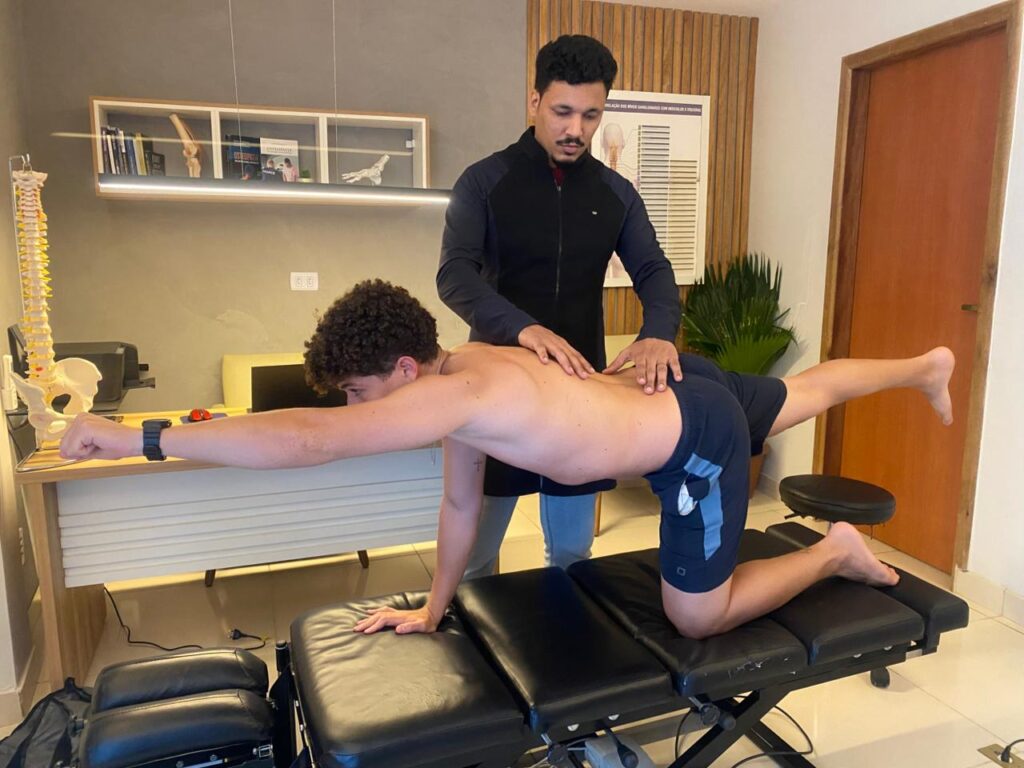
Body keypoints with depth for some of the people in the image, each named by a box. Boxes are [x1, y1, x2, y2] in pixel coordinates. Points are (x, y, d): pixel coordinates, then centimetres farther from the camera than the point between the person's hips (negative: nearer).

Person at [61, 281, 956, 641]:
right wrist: (433, 609, 12)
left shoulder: (465, 391, -32)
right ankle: (921, 367, 55)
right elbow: (461, 504, 4)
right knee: (804, 393, 31)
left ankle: (833, 551, 23)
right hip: (682, 389, 8)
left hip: (697, 440, -8)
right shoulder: (458, 376, -5)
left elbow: (306, 438, -39)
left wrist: (135, 436, -33)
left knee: (697, 616, 6)